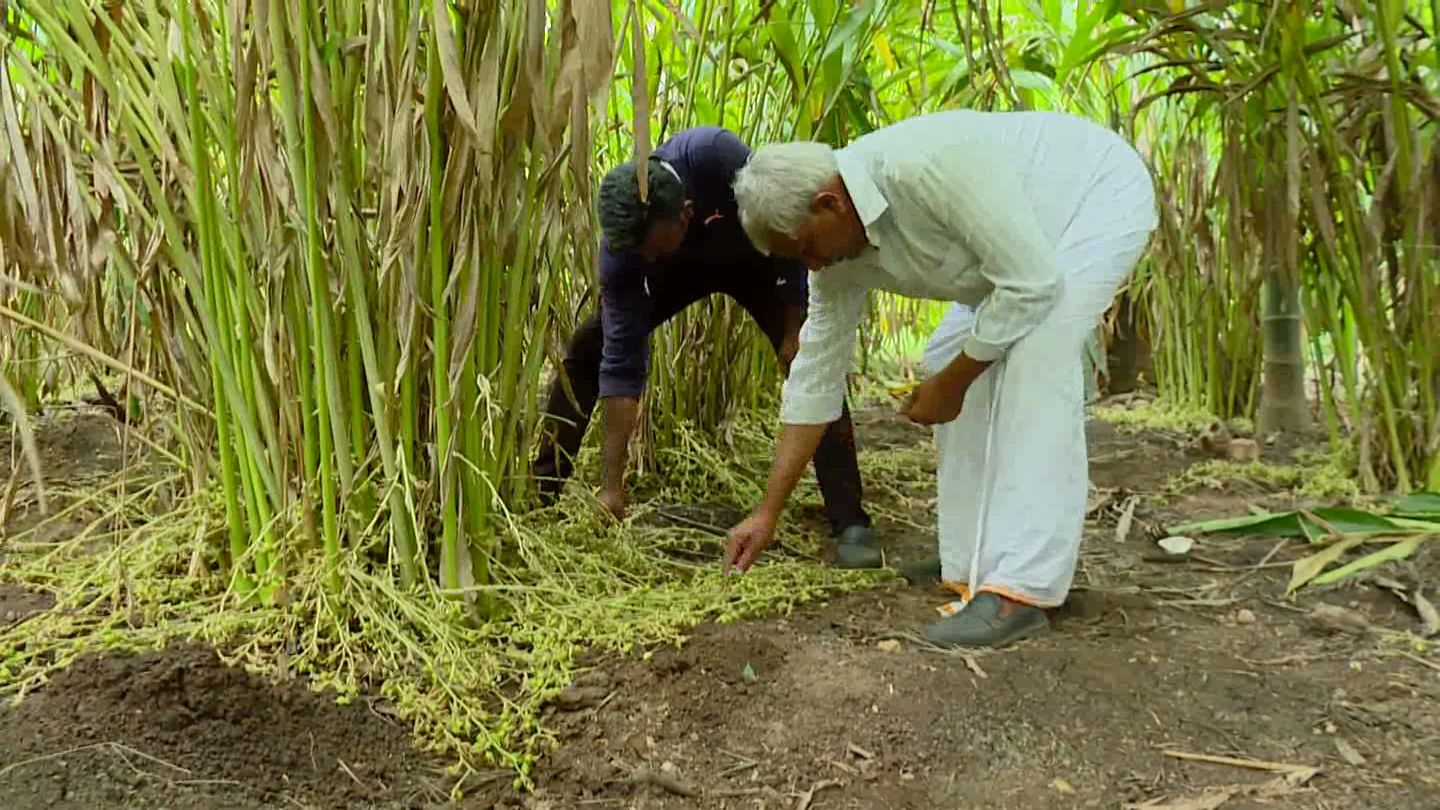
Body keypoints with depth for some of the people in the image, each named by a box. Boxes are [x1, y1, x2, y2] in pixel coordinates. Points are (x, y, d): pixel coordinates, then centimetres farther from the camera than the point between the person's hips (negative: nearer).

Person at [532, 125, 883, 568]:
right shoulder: (622, 244, -32)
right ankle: (540, 492, 2)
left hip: (754, 252, -2)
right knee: (587, 347, -11)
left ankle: (851, 524, -18)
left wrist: (795, 327, -22)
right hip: (681, 267, 2)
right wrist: (613, 485, -29)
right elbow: (622, 365, -29)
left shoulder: (716, 153, -42)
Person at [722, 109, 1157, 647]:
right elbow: (816, 377, -6)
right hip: (1027, 224, 8)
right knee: (947, 361, 0)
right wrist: (767, 513, -5)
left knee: (1036, 352, -27)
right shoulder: (839, 246, -12)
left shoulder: (928, 166, -38)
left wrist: (951, 384, -21)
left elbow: (1034, 283, -33)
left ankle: (1020, 589, -26)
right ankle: (973, 562, 8)